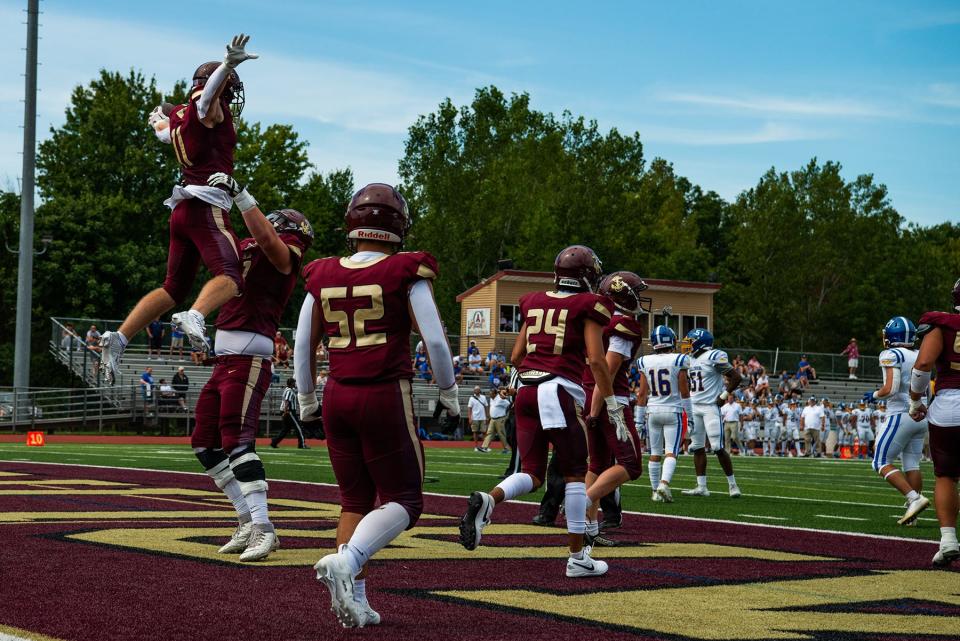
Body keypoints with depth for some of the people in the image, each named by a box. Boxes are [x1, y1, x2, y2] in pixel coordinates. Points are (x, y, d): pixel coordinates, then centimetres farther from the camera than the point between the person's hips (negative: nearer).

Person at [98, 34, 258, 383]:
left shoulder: (176, 116, 22)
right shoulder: (211, 108, -2)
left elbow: (162, 127, 45)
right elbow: (209, 92, -26)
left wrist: (160, 118, 69)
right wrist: (229, 64, -44)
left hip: (183, 210, 9)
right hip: (207, 207, -9)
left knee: (173, 289, 13)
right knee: (230, 276, -23)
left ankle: (119, 338, 3)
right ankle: (195, 316, -51)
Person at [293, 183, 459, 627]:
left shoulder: (323, 277, 5)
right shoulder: (406, 275, -8)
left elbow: (303, 346, 11)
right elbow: (435, 341, -9)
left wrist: (306, 398, 24)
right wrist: (449, 391, 6)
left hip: (337, 396, 5)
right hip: (386, 396, -5)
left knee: (355, 500, 16)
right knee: (403, 501, 4)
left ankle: (353, 599, 10)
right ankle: (344, 561, -19)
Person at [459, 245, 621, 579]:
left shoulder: (534, 303, 16)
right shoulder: (588, 307, 1)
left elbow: (515, 357, 17)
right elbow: (596, 360, -6)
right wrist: (612, 405, 0)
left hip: (526, 389, 5)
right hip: (560, 391, -5)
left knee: (532, 473, 9)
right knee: (575, 474, 6)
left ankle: (487, 500, -21)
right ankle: (577, 557, 7)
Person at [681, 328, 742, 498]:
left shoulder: (714, 357, -12)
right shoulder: (690, 359, 11)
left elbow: (736, 377, -12)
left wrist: (724, 396, -11)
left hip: (711, 407, -8)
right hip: (694, 407, 8)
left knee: (718, 448, -10)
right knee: (697, 447, 5)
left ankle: (732, 484, 1)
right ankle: (701, 487, 8)